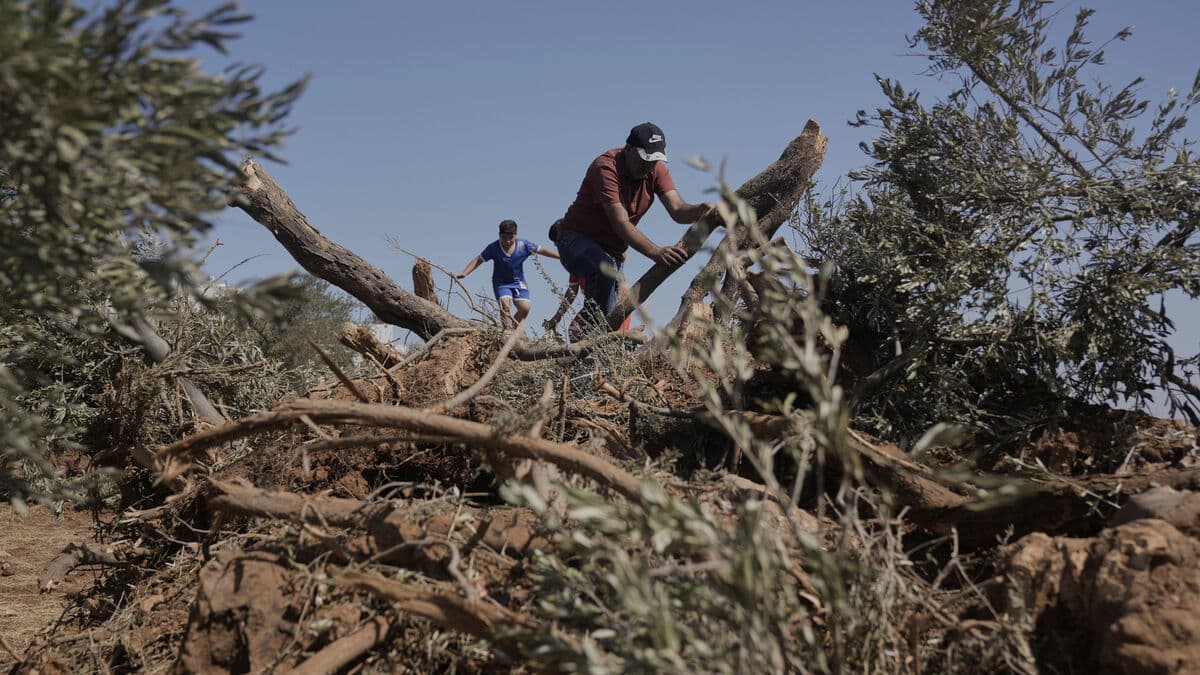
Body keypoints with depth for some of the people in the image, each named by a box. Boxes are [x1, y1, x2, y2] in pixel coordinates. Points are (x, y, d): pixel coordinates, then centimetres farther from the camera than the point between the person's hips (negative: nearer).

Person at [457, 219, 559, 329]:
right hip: (501, 283, -2)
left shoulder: (523, 245, -14)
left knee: (525, 307, -14)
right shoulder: (493, 248, -17)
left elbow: (543, 250, -7)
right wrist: (464, 274, -23)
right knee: (505, 304, -25)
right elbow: (478, 260, -13)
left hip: (518, 282, 2)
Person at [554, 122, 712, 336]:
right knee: (605, 269, -38)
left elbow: (677, 210, -19)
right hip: (577, 240, -7)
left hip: (612, 251, 7)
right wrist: (655, 252, -48)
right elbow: (620, 223, -35)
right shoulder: (606, 166, -25)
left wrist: (700, 211, -43)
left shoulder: (657, 170, -5)